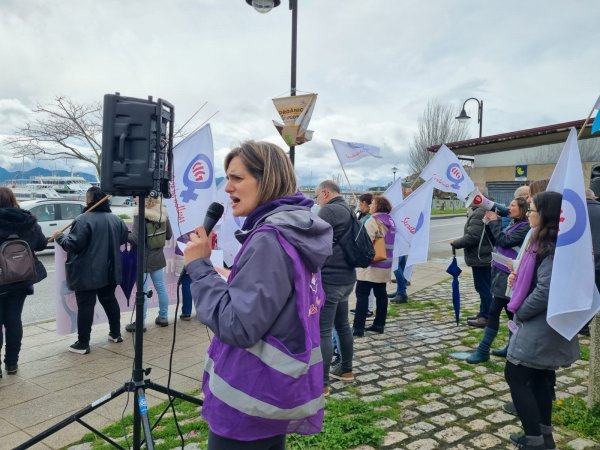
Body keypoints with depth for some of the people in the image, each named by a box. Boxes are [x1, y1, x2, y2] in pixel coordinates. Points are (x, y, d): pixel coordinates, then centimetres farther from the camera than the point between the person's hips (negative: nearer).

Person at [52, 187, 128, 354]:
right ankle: (116, 334, 28)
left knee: (85, 305, -1)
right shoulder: (115, 219, 6)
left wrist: (59, 237, -1)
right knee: (109, 300, 19)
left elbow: (74, 244, -19)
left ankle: (83, 344, 5)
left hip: (87, 273, -7)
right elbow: (124, 238, 19)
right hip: (109, 271, 7)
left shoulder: (83, 219, -17)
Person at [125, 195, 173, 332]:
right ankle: (163, 317, 24)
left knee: (142, 291, 1)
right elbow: (169, 235, 8)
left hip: (144, 258, -6)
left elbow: (136, 238, -20)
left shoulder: (140, 215, -16)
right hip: (158, 257, 6)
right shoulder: (163, 213, 2)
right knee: (161, 287, 13)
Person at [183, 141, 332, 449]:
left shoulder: (270, 239, -23)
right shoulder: (298, 233, 7)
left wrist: (199, 267, -18)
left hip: (250, 399, -9)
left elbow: (238, 326, -25)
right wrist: (231, 278, 10)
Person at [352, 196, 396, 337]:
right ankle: (379, 325, 19)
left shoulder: (373, 220, -14)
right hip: (385, 265, 8)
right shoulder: (390, 221, 12)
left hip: (371, 264, -8)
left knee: (362, 295, -5)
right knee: (381, 294, 12)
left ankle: (358, 328, -5)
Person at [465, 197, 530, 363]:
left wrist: (494, 221, -11)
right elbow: (495, 241, 14)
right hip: (501, 271, 9)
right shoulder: (512, 224, 12)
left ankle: (483, 351, -2)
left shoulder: (525, 227, -13)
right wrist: (489, 223, 3)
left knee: (493, 311, -7)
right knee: (510, 311, 15)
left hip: (508, 275, -9)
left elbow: (504, 241, -20)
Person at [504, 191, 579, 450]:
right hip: (540, 326, 10)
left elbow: (546, 291, -26)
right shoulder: (544, 242, 10)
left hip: (540, 327, -10)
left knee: (515, 376, -3)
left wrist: (520, 312, -13)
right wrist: (518, 278, 2)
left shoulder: (554, 248, -21)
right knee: (539, 379, 17)